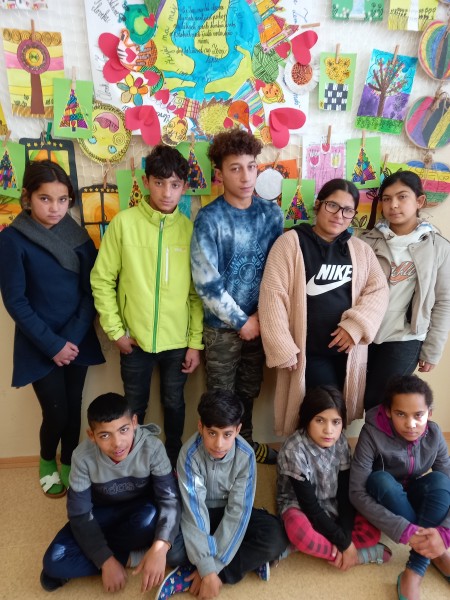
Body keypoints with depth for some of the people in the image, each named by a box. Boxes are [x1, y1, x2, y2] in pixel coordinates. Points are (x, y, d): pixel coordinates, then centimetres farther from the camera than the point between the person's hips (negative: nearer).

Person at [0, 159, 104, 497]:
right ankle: (47, 462, 33)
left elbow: (91, 290, 0)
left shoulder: (78, 235, 0)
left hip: (77, 340, 3)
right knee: (56, 413, 0)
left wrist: (74, 337, -10)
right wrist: (52, 344, -13)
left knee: (74, 409, 11)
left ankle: (69, 465, 37)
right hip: (39, 346, -3)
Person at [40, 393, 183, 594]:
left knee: (151, 519, -37)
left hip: (139, 509, -2)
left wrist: (159, 548, -43)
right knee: (54, 562, -21)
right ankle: (133, 557, -13)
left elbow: (170, 499, -27)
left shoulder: (152, 447, -28)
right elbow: (80, 514, -18)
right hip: (102, 512, 2)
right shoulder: (83, 456, -24)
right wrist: (106, 561, -25)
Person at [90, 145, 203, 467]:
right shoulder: (124, 222, -8)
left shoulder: (190, 229, -4)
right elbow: (102, 279, -3)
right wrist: (115, 330, -6)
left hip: (178, 340, 1)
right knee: (134, 407, 18)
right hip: (135, 338, -1)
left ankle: (172, 461, 43)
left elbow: (197, 291, -1)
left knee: (174, 404, 19)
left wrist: (196, 342, -1)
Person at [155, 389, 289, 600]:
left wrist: (213, 567, -27)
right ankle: (249, 560, -16)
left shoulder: (245, 455, -24)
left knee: (276, 538, -26)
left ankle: (190, 577, -21)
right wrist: (206, 568, -33)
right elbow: (194, 511, -29)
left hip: (230, 512, 1)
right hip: (202, 512, 0)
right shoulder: (190, 454, -28)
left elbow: (238, 511, -24)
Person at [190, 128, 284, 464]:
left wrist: (261, 316, -6)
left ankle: (246, 443, 43)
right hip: (222, 325, -4)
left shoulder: (271, 214, -1)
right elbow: (207, 283, -15)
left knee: (249, 390, 21)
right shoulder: (209, 219, -13)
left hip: (260, 321, 4)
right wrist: (241, 321, -12)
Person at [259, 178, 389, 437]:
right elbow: (273, 296, -11)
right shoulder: (291, 242, -6)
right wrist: (283, 350, -13)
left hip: (347, 348, 5)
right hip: (308, 351, -4)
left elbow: (378, 290, 5)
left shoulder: (361, 249, 9)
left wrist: (356, 325, -12)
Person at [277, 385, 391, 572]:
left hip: (333, 506, 5)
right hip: (300, 506, -5)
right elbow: (310, 504, -24)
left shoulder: (340, 442, -12)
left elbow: (345, 493, -10)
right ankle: (360, 555, -15)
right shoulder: (294, 450, -28)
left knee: (373, 530, -15)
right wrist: (344, 544, -22)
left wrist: (345, 538, -21)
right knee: (300, 532, -37)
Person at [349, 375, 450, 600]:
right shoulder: (372, 434, -29)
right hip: (383, 500, -3)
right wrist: (404, 530, -38)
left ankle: (414, 572, -27)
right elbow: (357, 493, -30)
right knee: (380, 479, -35)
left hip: (414, 497, 3)